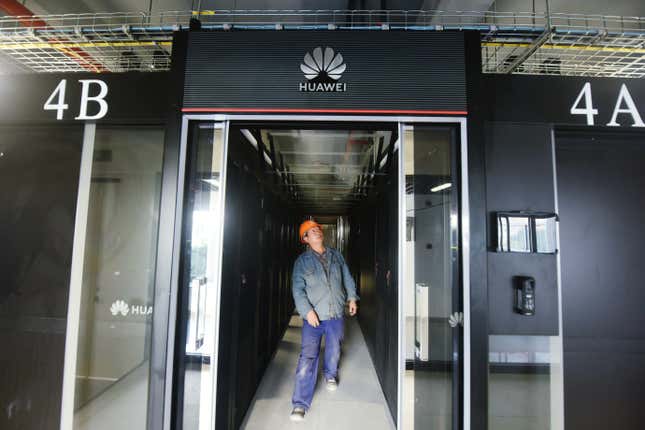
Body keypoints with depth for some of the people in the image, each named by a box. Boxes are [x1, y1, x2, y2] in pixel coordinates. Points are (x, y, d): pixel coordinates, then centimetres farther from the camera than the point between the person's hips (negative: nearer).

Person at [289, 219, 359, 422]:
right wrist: (307, 310, -19)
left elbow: (347, 278, 14)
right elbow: (298, 289, -9)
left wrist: (352, 298, 7)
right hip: (313, 315, -3)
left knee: (334, 350, 19)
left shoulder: (336, 255, 7)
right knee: (307, 357, -7)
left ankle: (330, 374, 50)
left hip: (336, 314, 3)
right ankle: (300, 403, 5)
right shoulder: (302, 261, -4)